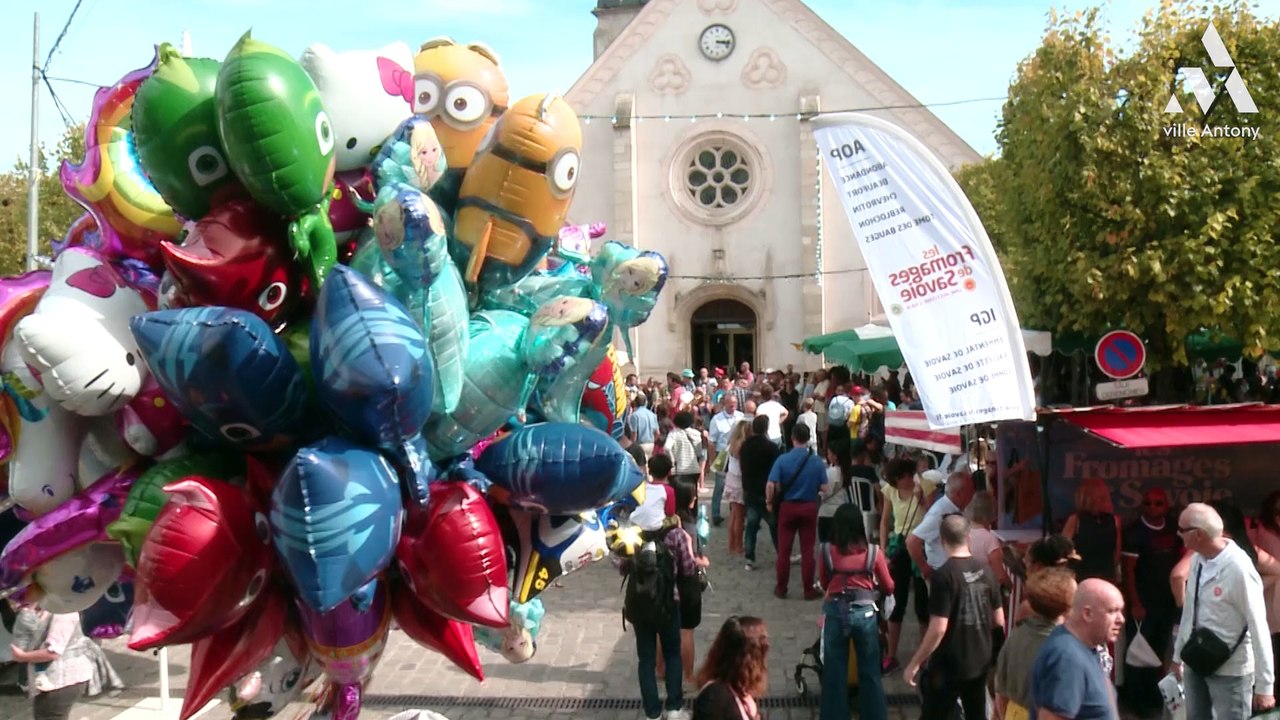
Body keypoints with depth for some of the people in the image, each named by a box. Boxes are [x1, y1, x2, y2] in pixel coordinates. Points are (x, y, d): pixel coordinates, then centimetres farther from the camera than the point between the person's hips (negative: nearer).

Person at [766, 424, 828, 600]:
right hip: (809, 507, 1)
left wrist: (769, 502, 1)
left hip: (787, 506, 0)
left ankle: (781, 588, 17)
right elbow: (824, 488, -6)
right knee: (807, 550, 8)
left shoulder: (783, 460, -11)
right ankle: (808, 590, 13)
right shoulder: (817, 461, -8)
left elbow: (770, 485, -16)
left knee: (783, 550, 9)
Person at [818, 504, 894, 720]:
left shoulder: (827, 551, -4)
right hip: (865, 613, 0)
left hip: (836, 613, 0)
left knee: (834, 673, 12)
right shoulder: (873, 552, -3)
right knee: (870, 673, 12)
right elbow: (888, 588, 9)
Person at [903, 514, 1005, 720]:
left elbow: (938, 629, -22)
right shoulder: (985, 570, 0)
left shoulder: (944, 574, -19)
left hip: (948, 665, -6)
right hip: (980, 662, 6)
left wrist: (914, 663, -14)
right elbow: (999, 620, 7)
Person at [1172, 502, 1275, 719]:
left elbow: (1258, 627, -20)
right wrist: (1178, 653, 14)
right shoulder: (1198, 559, -3)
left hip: (1230, 670, -7)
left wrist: (1264, 686, -17)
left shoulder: (1239, 569, -24)